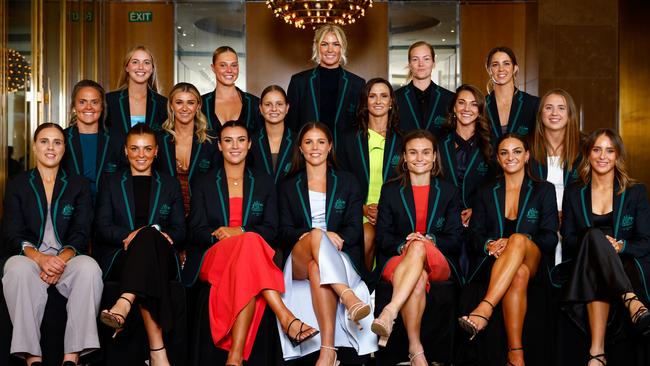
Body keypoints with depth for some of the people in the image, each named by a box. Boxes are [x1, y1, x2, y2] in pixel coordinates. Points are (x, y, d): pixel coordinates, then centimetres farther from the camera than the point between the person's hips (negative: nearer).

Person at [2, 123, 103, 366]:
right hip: (29, 257, 0)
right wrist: (40, 258, -21)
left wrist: (61, 259, -19)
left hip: (67, 258, 1)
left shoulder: (79, 185, 13)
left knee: (89, 268, -34)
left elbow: (81, 234, 3)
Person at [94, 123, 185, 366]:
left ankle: (123, 306, -64)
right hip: (119, 259, -1)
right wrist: (130, 234, -17)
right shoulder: (111, 184, 20)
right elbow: (102, 227, 6)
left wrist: (151, 235, -12)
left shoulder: (170, 185, 23)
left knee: (149, 236, -39)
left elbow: (179, 231, 12)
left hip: (162, 258, 1)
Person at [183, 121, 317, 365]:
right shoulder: (205, 184, 15)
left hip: (250, 255, 2)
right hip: (213, 256, -1)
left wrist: (239, 232, -13)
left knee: (247, 280, -40)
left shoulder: (263, 182, 17)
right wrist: (218, 235, -18)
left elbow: (271, 229, 7)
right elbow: (196, 231, 6)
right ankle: (286, 319, -50)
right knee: (250, 243, -38)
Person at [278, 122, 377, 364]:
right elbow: (285, 231, 6)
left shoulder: (347, 182, 18)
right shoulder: (289, 187, 20)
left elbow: (355, 229, 7)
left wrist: (336, 238, -16)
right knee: (316, 235, -37)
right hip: (298, 260, 1)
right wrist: (313, 235, -16)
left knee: (317, 269, -39)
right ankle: (349, 298, -55)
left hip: (340, 257, 0)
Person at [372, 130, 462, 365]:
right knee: (418, 278, -38)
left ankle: (389, 313, -54)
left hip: (438, 263, 0)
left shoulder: (448, 192, 15)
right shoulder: (390, 190, 14)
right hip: (397, 260, 0)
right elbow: (383, 238, 7)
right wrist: (403, 244, -15)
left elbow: (455, 241, 7)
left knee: (419, 247, -38)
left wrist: (429, 241, -14)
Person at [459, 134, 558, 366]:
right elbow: (474, 235, 11)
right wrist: (490, 244, -14)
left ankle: (483, 311, -52)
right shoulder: (487, 193, 20)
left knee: (518, 238, -38)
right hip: (494, 263, 1)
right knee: (518, 275, -38)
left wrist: (514, 243, -15)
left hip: (534, 262, -1)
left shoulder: (544, 190, 14)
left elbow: (550, 238, 3)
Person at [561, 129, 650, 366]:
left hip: (630, 269, -1)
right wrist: (598, 242, -14)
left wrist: (620, 246, -19)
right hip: (585, 265, 1)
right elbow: (567, 242, 8)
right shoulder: (574, 194, 16)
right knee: (594, 235, -37)